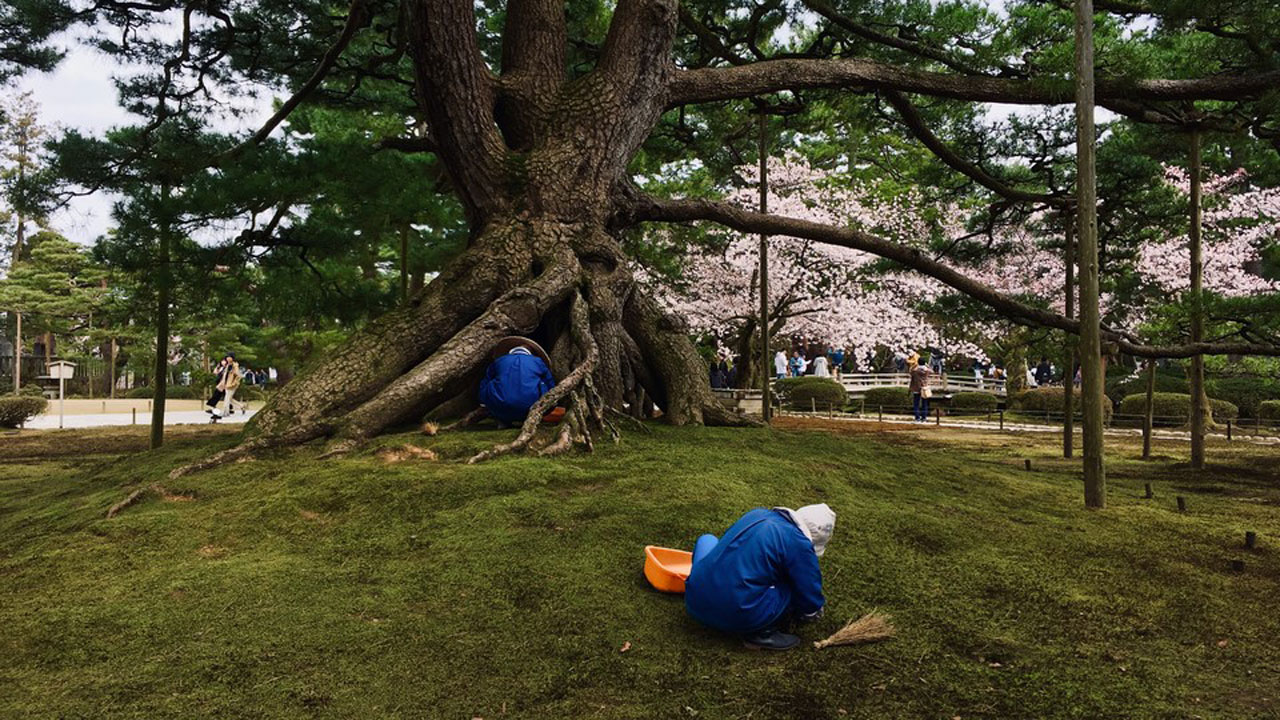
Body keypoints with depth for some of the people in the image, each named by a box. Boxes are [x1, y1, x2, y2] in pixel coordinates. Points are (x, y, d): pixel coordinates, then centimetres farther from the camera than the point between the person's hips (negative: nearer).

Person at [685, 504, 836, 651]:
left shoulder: (758, 513, 13)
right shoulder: (799, 544, -8)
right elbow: (812, 602, 1)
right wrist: (812, 611, 25)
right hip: (739, 618, -5)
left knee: (707, 540, 30)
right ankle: (760, 633, -3)